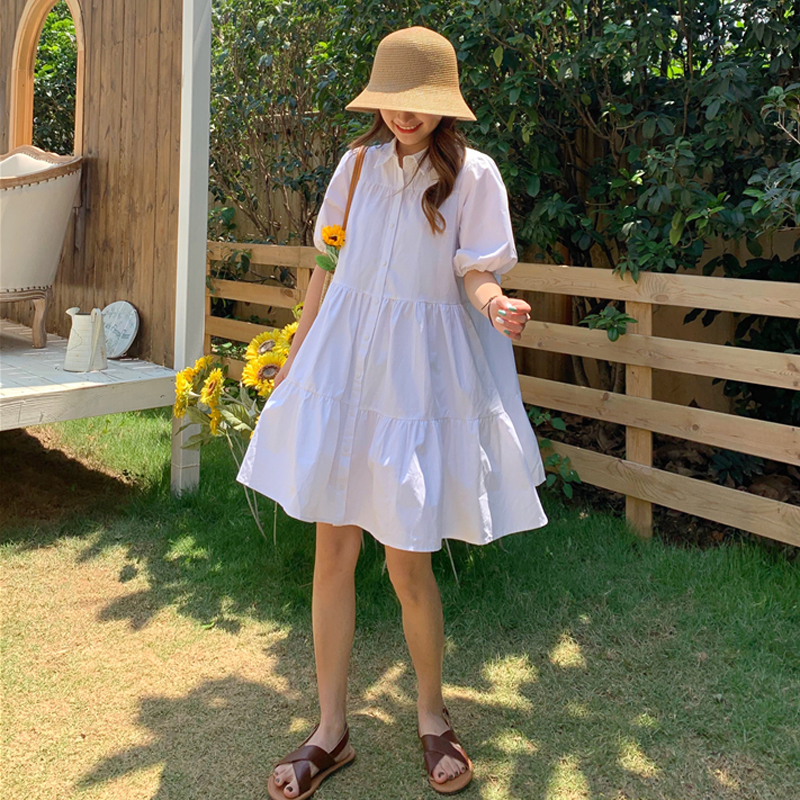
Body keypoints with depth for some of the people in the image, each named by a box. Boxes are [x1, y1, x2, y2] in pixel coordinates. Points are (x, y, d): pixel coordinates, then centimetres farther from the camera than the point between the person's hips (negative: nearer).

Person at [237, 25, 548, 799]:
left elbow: (475, 273, -6)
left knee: (407, 562, -2)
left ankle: (432, 717, 24)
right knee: (332, 551, 4)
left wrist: (494, 305, -29)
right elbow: (329, 263, 14)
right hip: (343, 358, 4)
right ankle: (330, 729, 19)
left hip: (421, 369, -4)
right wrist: (298, 352, 19)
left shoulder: (473, 173, -3)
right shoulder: (359, 161, 8)